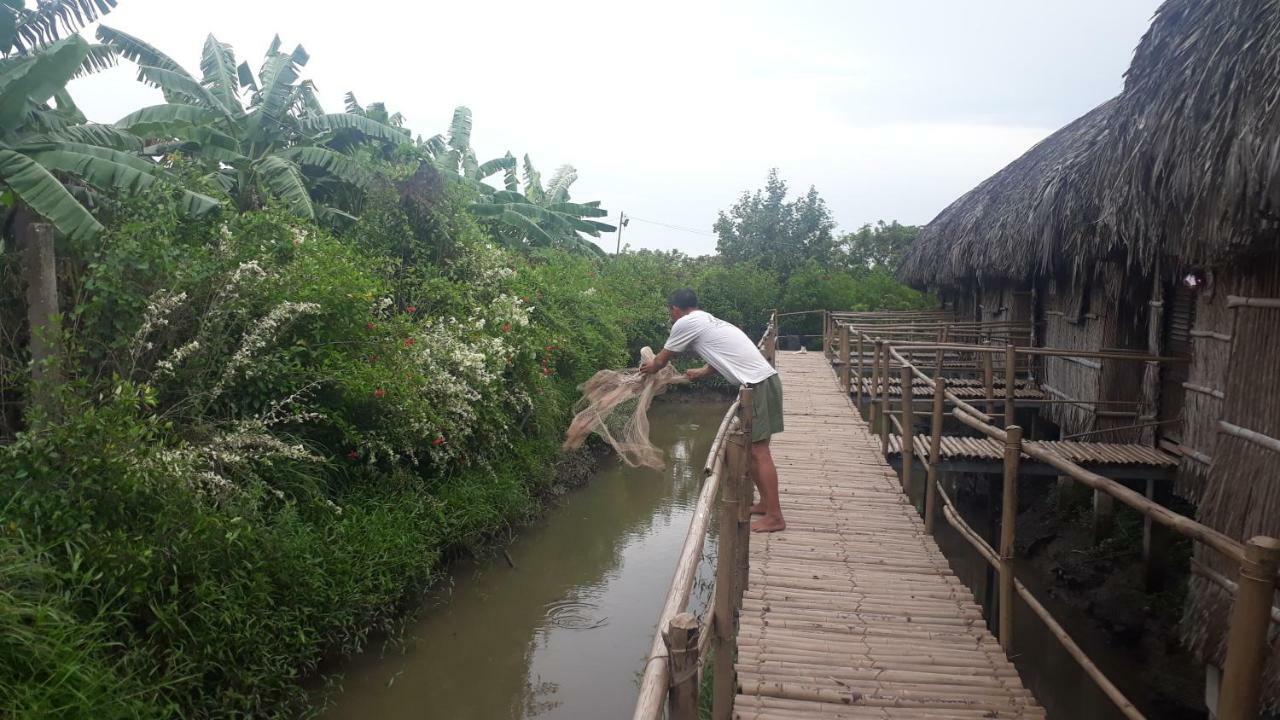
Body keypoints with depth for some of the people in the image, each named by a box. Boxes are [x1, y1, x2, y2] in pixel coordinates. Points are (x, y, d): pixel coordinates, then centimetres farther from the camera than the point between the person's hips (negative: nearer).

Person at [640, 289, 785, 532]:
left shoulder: (685, 323, -3)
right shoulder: (707, 320, 23)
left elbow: (661, 361, 10)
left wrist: (651, 367, 32)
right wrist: (702, 372, 55)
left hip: (758, 385, -9)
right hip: (763, 380, 9)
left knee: (759, 450, -7)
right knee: (751, 447, 17)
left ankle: (775, 517, -4)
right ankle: (765, 503, 24)